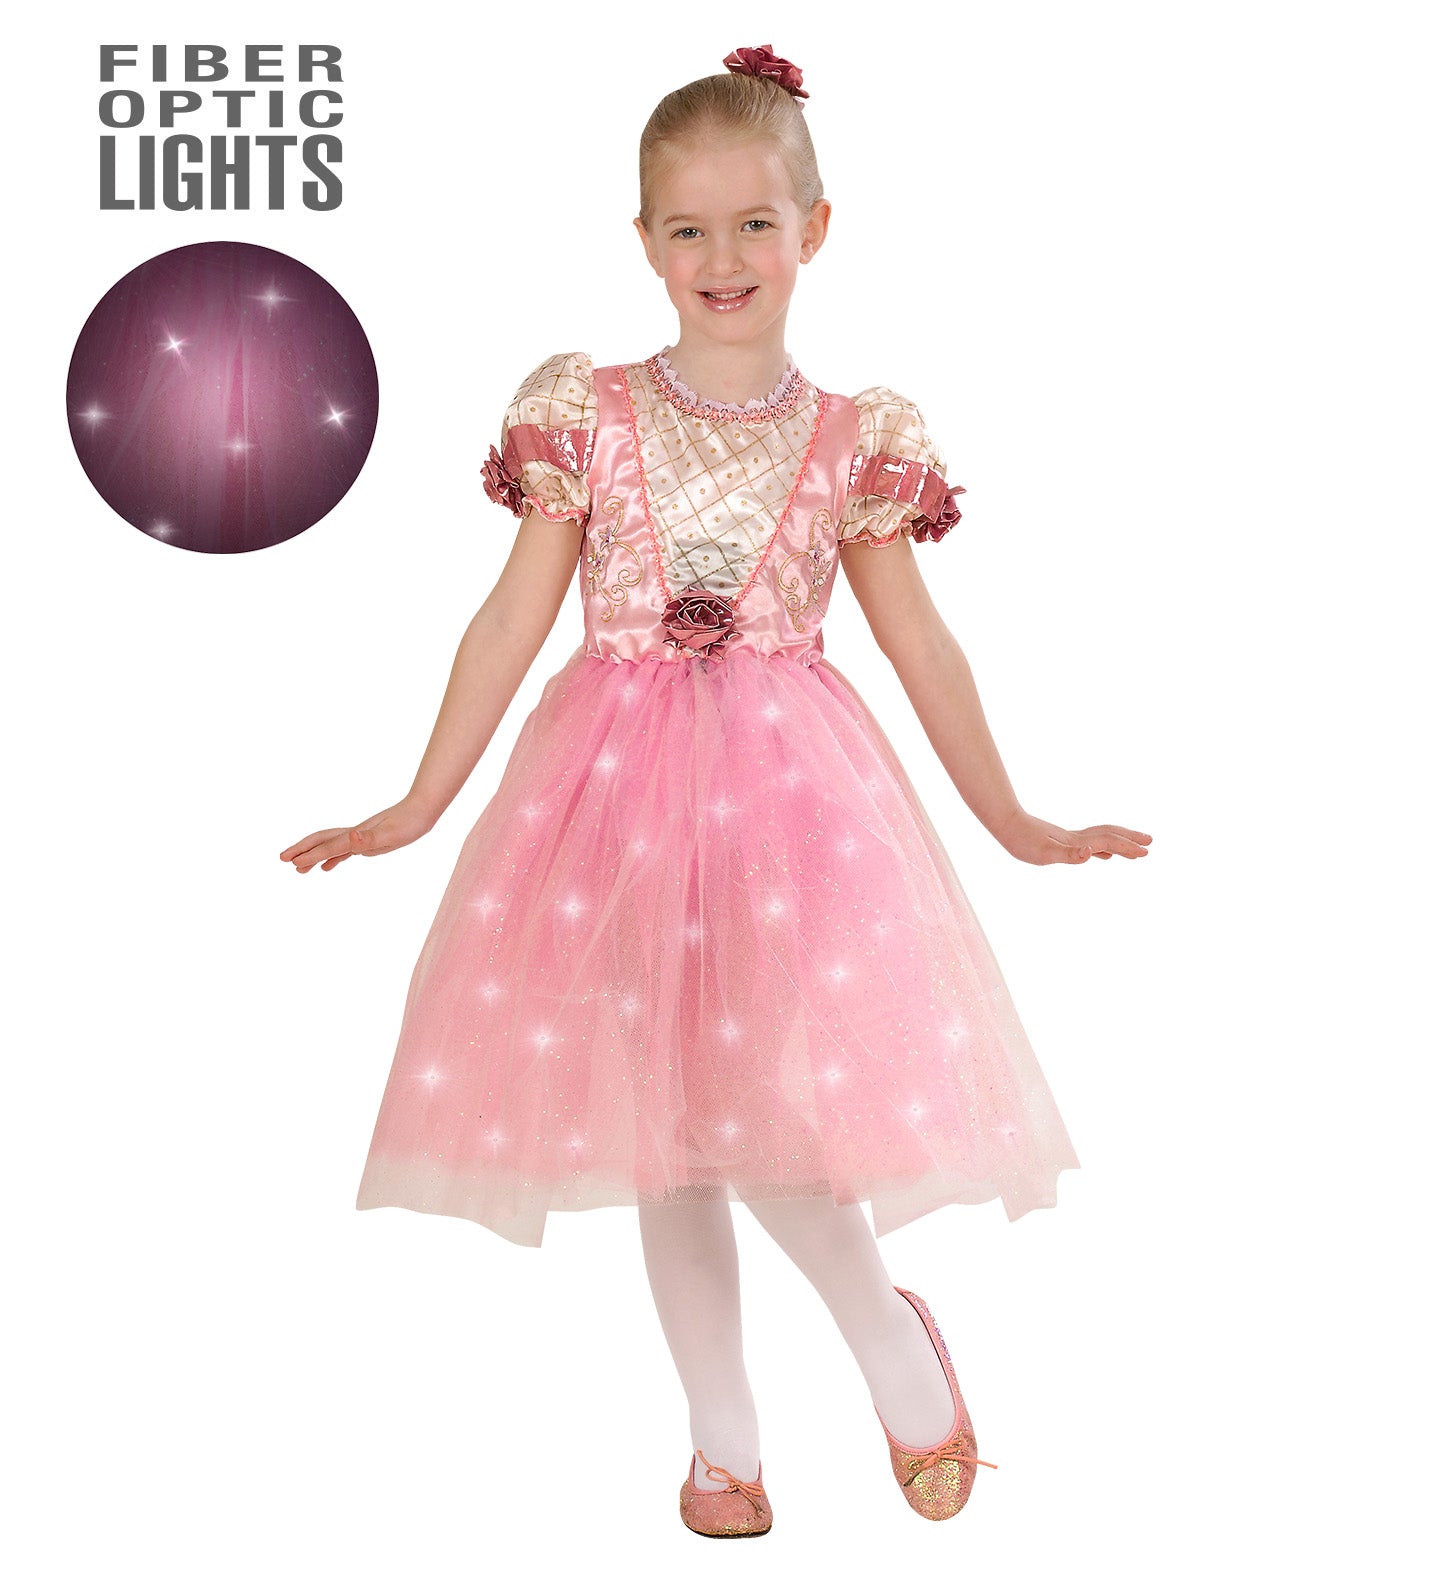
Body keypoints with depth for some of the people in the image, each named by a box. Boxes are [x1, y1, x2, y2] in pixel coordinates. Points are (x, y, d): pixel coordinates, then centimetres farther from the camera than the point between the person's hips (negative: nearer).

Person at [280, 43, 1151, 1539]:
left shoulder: (853, 441, 3)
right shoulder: (588, 417, 2)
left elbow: (922, 648, 8)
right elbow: (511, 622, 3)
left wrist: (1015, 823, 8)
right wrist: (415, 806, 0)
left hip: (790, 785, -1)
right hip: (618, 784, 1)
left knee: (770, 1096, -13)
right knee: (663, 1128, 7)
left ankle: (892, 1334, 17)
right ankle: (723, 1435, 25)